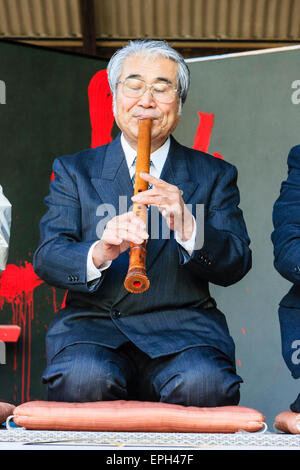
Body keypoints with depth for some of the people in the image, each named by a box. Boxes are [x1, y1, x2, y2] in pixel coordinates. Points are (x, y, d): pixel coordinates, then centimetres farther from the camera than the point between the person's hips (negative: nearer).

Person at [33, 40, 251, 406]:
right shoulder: (74, 170, 15)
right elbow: (46, 258, 1)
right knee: (82, 379, -34)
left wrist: (188, 228, -18)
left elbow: (237, 265, 4)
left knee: (204, 383, -34)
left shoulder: (214, 175, 15)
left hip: (182, 325, 0)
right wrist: (98, 253, -22)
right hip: (93, 322, 0)